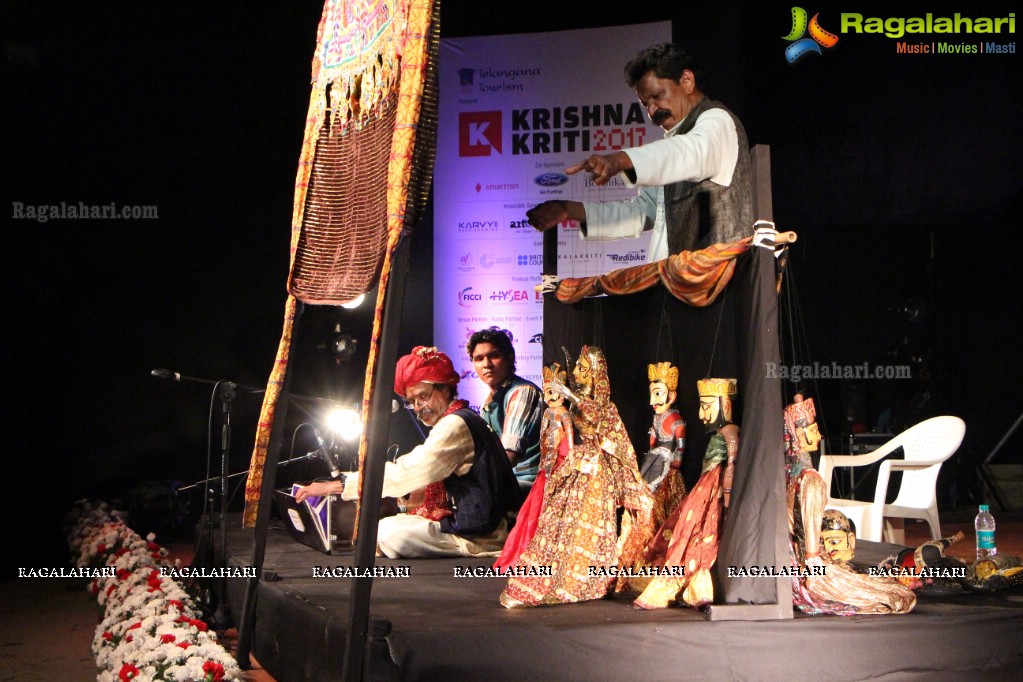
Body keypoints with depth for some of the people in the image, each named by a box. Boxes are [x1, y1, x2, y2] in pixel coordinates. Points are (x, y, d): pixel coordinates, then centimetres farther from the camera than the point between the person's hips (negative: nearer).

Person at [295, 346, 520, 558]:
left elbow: (405, 473, -21)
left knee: (389, 532, -20)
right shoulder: (464, 420, 17)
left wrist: (337, 486, -19)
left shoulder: (455, 425, -16)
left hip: (480, 534, -10)